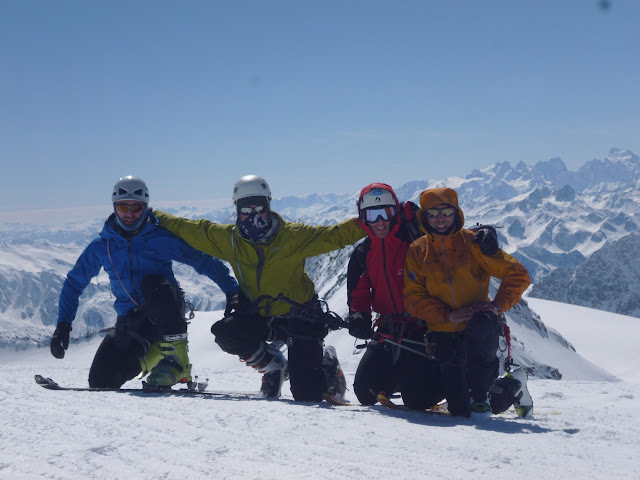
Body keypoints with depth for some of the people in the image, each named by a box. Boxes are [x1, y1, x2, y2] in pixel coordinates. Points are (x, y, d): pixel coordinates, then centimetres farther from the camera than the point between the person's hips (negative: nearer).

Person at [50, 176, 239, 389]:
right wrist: (63, 324, 6)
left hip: (167, 313, -4)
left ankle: (176, 359, -27)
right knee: (100, 382, -11)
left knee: (152, 283, -36)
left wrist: (233, 291, -13)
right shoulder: (101, 247, 6)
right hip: (130, 322, 4)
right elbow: (74, 283, 16)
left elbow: (204, 262, -2)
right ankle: (154, 353, 13)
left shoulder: (161, 239, -2)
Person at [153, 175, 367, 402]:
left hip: (299, 317, -4)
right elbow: (186, 229, 3)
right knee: (225, 332, -26)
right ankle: (272, 365, 1)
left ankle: (325, 363, 29)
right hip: (258, 317, 4)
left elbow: (334, 235, -15)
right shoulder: (228, 239, -4)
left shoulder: (294, 236, -13)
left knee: (307, 394, -10)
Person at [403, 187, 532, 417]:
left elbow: (517, 275, -2)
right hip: (444, 331, 1)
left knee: (484, 326, -39)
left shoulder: (472, 242, -2)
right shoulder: (417, 252, 3)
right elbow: (413, 298, -2)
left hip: (478, 323, -1)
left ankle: (480, 393, -19)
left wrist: (498, 305, -16)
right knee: (459, 411, -7)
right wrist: (447, 315, -16)